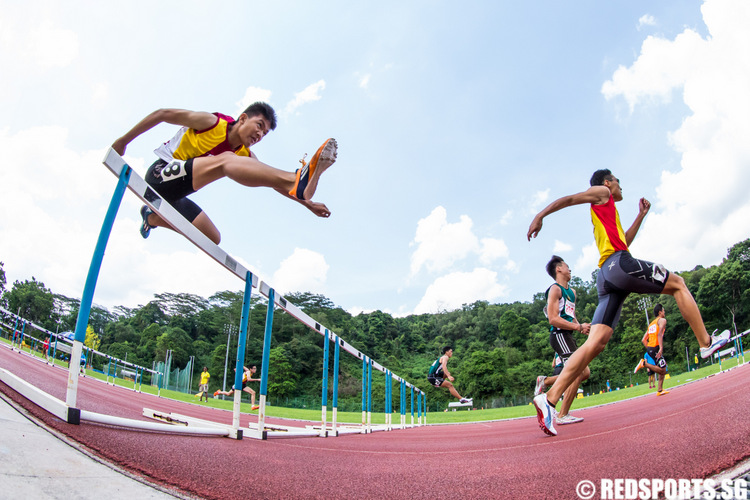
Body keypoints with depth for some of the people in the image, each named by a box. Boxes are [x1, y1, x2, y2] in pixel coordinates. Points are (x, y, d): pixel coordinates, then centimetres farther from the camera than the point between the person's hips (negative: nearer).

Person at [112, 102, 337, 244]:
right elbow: (163, 114, -7)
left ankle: (152, 217, 27)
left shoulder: (245, 155, 6)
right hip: (162, 174, -8)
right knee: (225, 160, -31)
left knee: (213, 239, 6)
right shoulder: (212, 122, -11)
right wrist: (124, 140, -5)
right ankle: (298, 178, -55)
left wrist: (308, 202, -8)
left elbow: (273, 180, 2)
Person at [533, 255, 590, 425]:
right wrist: (578, 327, -17)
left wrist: (581, 327, 10)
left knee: (585, 372, 8)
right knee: (577, 374, -14)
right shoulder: (555, 289, -8)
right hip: (559, 335, -10)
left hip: (568, 336, 10)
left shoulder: (572, 291, 22)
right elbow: (553, 319, -17)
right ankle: (563, 415, -6)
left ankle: (545, 381, 18)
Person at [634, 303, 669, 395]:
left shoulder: (651, 323, 25)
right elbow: (660, 334, -17)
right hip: (656, 347, -9)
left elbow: (643, 340, 22)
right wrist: (661, 348, -24)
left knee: (662, 370, 14)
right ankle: (644, 363, -18)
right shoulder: (662, 320, 2)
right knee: (662, 370, -11)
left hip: (649, 348, 9)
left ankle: (660, 390, 12)